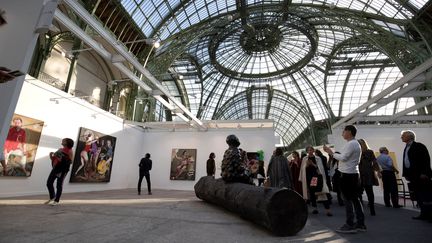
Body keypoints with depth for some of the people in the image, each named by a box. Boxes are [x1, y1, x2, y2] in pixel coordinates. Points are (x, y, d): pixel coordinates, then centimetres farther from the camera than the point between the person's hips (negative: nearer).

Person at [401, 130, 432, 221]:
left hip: (421, 175, -7)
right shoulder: (406, 148, 16)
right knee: (418, 196, 7)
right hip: (412, 175, 8)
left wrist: (424, 173, -19)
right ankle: (424, 214, 12)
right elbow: (405, 162, 16)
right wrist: (405, 174, 11)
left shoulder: (419, 146, -6)